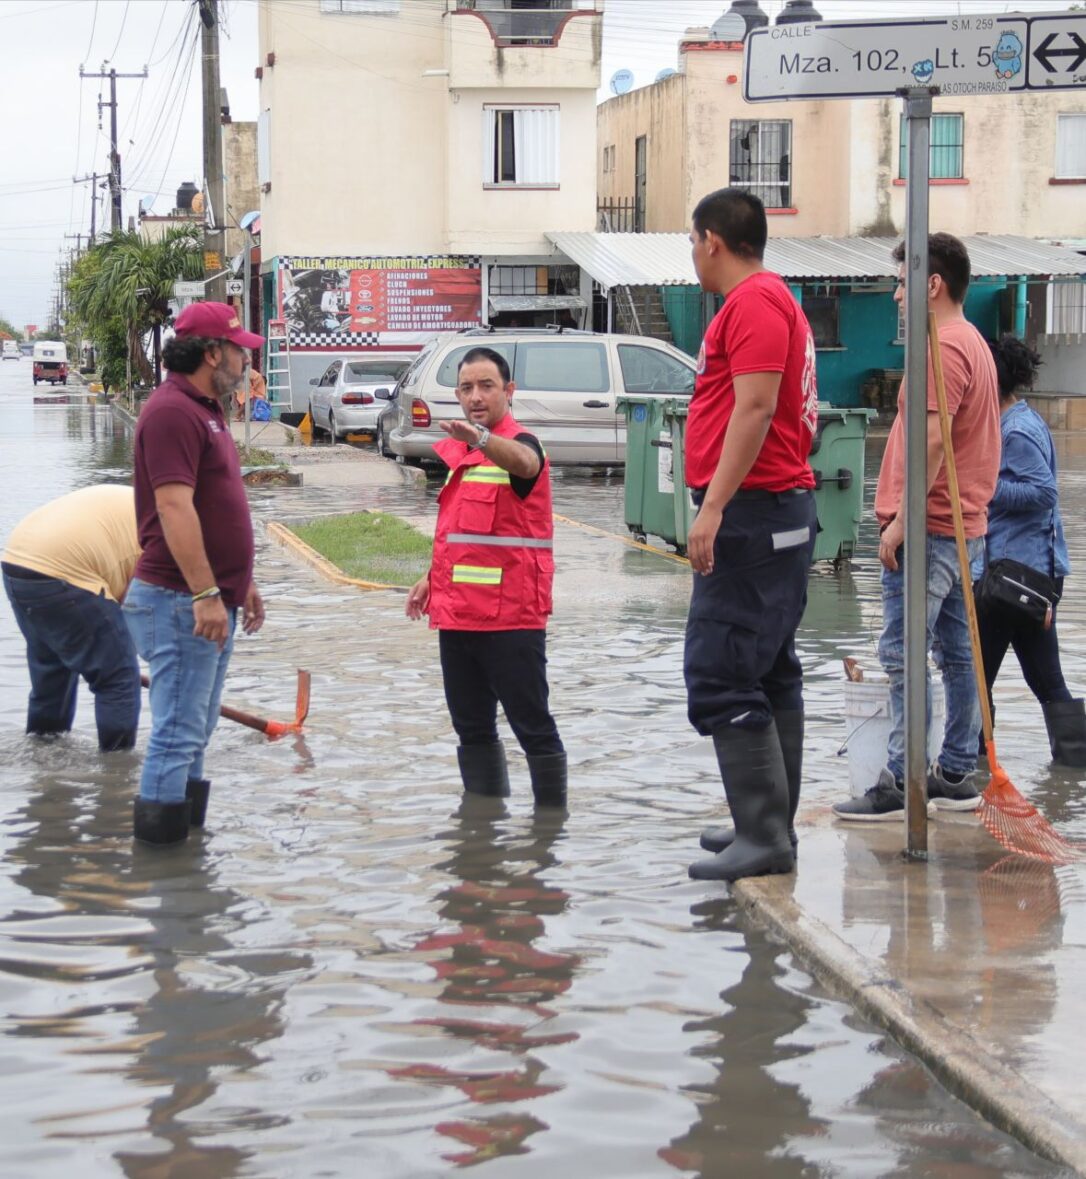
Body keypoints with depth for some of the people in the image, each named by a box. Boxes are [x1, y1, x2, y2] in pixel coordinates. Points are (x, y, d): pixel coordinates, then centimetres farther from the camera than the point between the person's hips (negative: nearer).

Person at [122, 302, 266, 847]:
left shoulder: (205, 409, 18)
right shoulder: (172, 411, -16)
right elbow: (174, 507, -23)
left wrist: (241, 582, 24)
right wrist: (206, 593, -25)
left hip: (212, 598, 11)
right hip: (181, 602, -11)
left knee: (195, 734, 15)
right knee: (178, 734, -9)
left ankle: (189, 839, 22)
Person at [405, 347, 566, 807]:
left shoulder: (520, 444, -10)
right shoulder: (456, 451, 14)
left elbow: (522, 461, -37)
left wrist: (479, 438, -56)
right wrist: (433, 577, 18)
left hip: (511, 617, -8)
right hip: (456, 613, 8)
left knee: (533, 727, -3)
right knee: (471, 728, 15)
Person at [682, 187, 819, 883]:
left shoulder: (754, 302, -12)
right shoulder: (771, 299, 21)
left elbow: (755, 407, -22)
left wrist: (714, 506, -25)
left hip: (753, 513, -11)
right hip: (783, 513, 11)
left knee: (720, 679, -12)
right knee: (770, 675, 13)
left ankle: (765, 838, -13)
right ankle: (771, 827, 18)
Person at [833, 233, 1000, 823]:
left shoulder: (943, 347, -15)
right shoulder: (974, 342, 18)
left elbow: (932, 440, -23)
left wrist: (900, 522, -20)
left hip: (928, 530, -11)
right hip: (964, 527, 11)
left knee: (903, 656, -9)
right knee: (957, 653, 11)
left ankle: (903, 785, -8)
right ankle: (957, 775, 16)